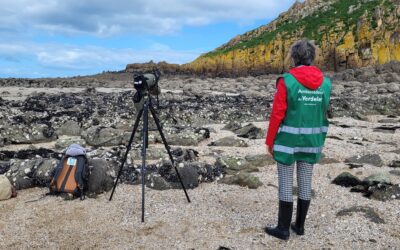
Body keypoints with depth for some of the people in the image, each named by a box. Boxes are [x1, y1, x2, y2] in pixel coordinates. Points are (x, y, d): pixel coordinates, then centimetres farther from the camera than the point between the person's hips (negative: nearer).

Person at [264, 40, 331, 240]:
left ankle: (283, 228, 13)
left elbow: (277, 115, -13)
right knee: (305, 181, 14)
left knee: (285, 183, 5)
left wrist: (270, 141, -4)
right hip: (312, 140, 5)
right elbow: (322, 113, 8)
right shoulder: (325, 82, 0)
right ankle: (300, 225, 26)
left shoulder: (286, 81, -14)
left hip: (287, 140, -5)